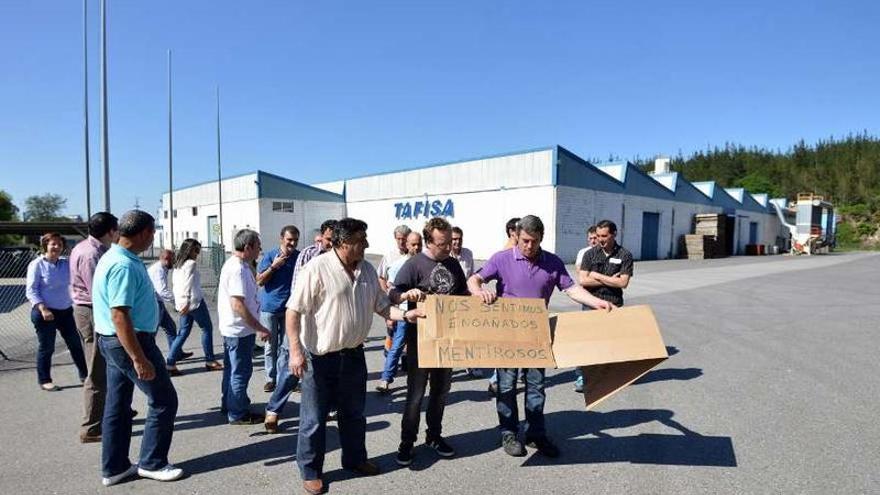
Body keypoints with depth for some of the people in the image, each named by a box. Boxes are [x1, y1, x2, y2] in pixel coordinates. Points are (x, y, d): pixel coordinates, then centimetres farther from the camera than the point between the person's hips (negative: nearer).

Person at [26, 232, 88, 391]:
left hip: (66, 311, 5)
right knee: (46, 347, 5)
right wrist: (43, 309, -21)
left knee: (75, 343, 12)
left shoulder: (66, 263, 7)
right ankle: (44, 380, 21)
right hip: (45, 313, -5)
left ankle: (84, 375, 24)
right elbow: (31, 290, -11)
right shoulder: (37, 264, -9)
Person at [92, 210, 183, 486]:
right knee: (164, 400, 1)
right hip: (130, 341, -10)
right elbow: (119, 316, -28)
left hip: (112, 341, 10)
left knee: (117, 405, 15)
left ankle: (114, 468, 25)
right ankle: (151, 463, 12)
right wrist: (139, 359, -28)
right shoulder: (125, 266, -23)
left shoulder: (114, 257, 10)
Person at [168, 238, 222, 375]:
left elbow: (175, 283, 13)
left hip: (181, 303, 8)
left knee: (183, 332, 11)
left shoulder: (177, 265, 12)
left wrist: (179, 302, 15)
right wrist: (187, 302, -24)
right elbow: (189, 284, -20)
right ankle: (210, 361, 13)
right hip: (195, 302, -8)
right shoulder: (191, 264, -13)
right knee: (207, 329, 6)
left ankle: (170, 363, 5)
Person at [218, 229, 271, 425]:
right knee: (241, 371, 1)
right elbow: (238, 305, -28)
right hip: (240, 329, -10)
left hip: (232, 328, 10)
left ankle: (228, 405, 35)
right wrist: (260, 328, -24)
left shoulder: (233, 264, 10)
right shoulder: (238, 269, -23)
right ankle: (238, 414, 13)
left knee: (232, 368, 21)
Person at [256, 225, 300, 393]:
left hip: (290, 308, 1)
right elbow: (259, 281, -6)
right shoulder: (270, 255, -5)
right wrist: (274, 266, -16)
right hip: (270, 307, -1)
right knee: (270, 345, 6)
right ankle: (271, 378, 16)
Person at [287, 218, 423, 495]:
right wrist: (296, 350, -21)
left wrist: (406, 314, -8)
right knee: (314, 418, 8)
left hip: (354, 354, 6)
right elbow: (294, 311, -16)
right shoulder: (317, 269, -18)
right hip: (320, 357, -6)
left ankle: (355, 458, 41)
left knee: (354, 413, 21)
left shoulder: (368, 271, 2)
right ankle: (310, 471, 27)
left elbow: (381, 306, 9)